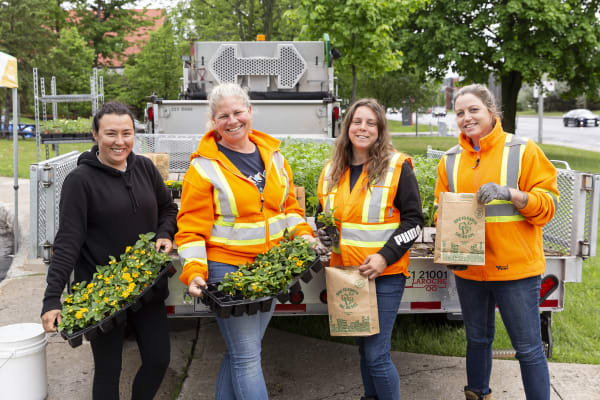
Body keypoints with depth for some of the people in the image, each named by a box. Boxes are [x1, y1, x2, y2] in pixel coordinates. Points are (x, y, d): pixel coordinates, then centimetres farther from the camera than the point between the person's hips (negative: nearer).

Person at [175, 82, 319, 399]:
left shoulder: (272, 154, 8)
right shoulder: (204, 166, -9)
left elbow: (288, 204, 17)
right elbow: (192, 227, -10)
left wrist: (303, 235, 1)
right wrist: (194, 272, -22)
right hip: (226, 268, -6)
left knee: (243, 351, 17)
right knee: (247, 357, -2)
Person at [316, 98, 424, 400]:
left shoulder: (397, 167, -5)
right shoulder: (332, 171, 9)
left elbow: (413, 220, -6)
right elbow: (321, 215, 21)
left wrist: (384, 256, -17)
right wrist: (322, 233, -2)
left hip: (384, 274, -5)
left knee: (376, 354, -7)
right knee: (364, 348, 17)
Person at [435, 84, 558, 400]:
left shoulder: (523, 151, -5)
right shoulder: (451, 160, 7)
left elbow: (547, 204, -7)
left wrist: (510, 193, -23)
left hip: (515, 267, -4)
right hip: (469, 267, 4)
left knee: (528, 348, 3)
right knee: (477, 339, 20)